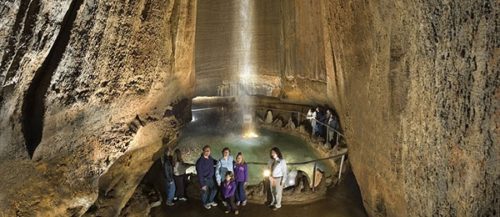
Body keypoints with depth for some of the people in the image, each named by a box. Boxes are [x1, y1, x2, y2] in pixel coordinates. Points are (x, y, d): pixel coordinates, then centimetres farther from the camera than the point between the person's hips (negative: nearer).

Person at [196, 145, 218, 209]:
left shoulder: (210, 158, -6)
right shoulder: (200, 161, -26)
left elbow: (214, 161, 20)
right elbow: (200, 173, -21)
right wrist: (202, 184, -20)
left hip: (211, 178, 7)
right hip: (205, 179, -6)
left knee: (214, 190, 18)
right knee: (205, 192, 11)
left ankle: (210, 201, 44)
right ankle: (205, 203, 39)